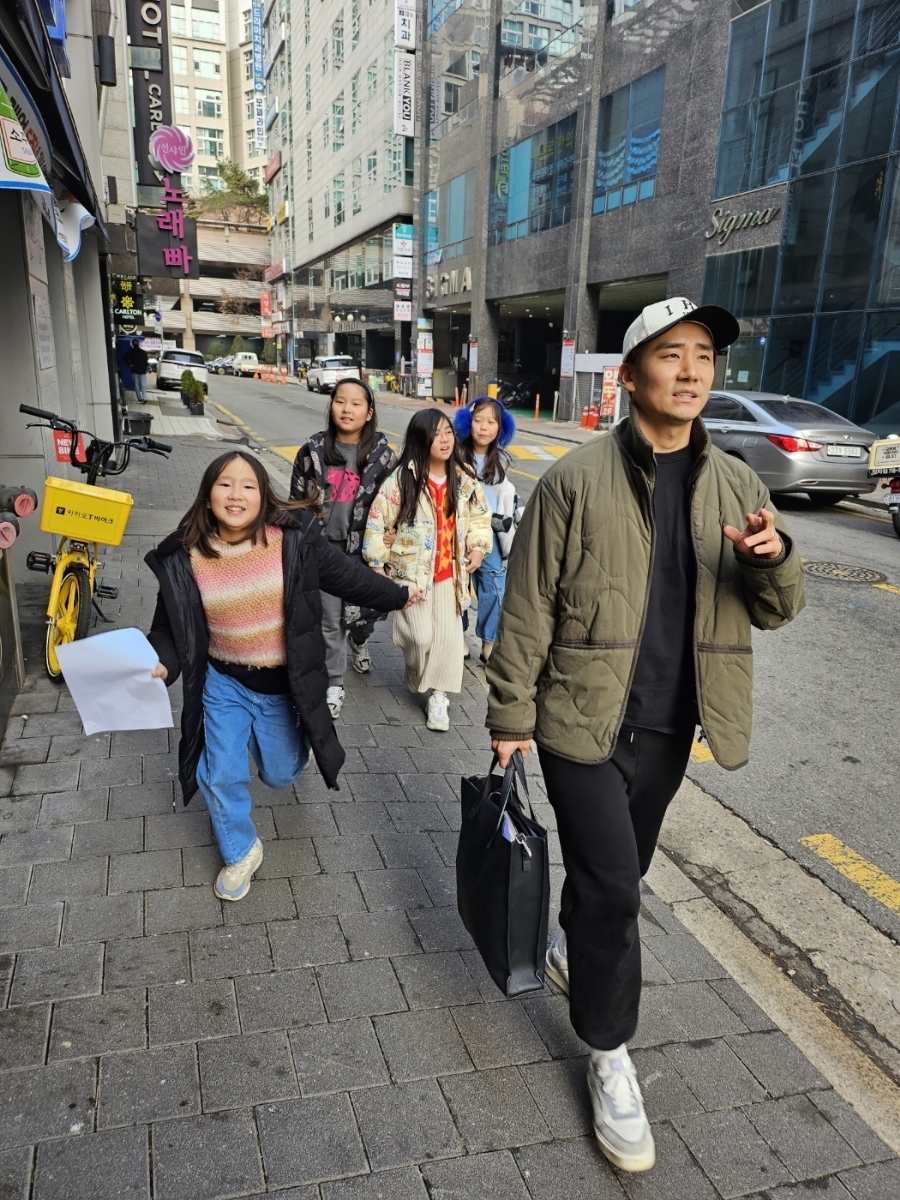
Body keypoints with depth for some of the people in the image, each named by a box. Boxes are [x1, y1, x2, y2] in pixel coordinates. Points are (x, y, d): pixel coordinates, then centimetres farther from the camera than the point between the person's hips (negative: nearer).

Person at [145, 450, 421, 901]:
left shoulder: (294, 539, -17)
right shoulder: (184, 558, -13)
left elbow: (345, 574, -3)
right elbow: (169, 626, -5)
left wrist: (398, 596, 7)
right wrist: (160, 663, -25)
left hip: (282, 684, 0)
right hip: (223, 683, 1)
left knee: (280, 774, 15)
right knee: (221, 775, 0)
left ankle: (284, 740, 53)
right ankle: (241, 852, 28)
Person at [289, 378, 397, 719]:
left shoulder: (382, 453, -5)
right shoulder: (314, 449, -4)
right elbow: (297, 499, 4)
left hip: (364, 548, 1)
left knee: (365, 608, 15)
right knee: (329, 620, 2)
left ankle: (358, 643, 51)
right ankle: (334, 685, 18)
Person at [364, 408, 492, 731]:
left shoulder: (464, 481, 0)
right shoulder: (401, 480, -14)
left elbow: (480, 517, 14)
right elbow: (377, 525, -11)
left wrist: (478, 548, -1)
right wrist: (378, 566, -8)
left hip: (450, 573, 4)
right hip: (412, 572, -3)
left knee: (449, 635, -1)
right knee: (420, 636, -5)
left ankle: (438, 695, 15)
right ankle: (417, 677, 28)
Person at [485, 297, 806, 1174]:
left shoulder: (735, 485, 3)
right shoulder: (576, 480, -11)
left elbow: (775, 611, 5)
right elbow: (528, 608, -8)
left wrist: (772, 559, -18)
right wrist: (512, 714, -7)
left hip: (669, 726, 5)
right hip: (584, 719, -5)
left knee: (619, 876, 22)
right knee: (611, 883, -2)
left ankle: (573, 948, 52)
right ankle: (609, 1054, 21)